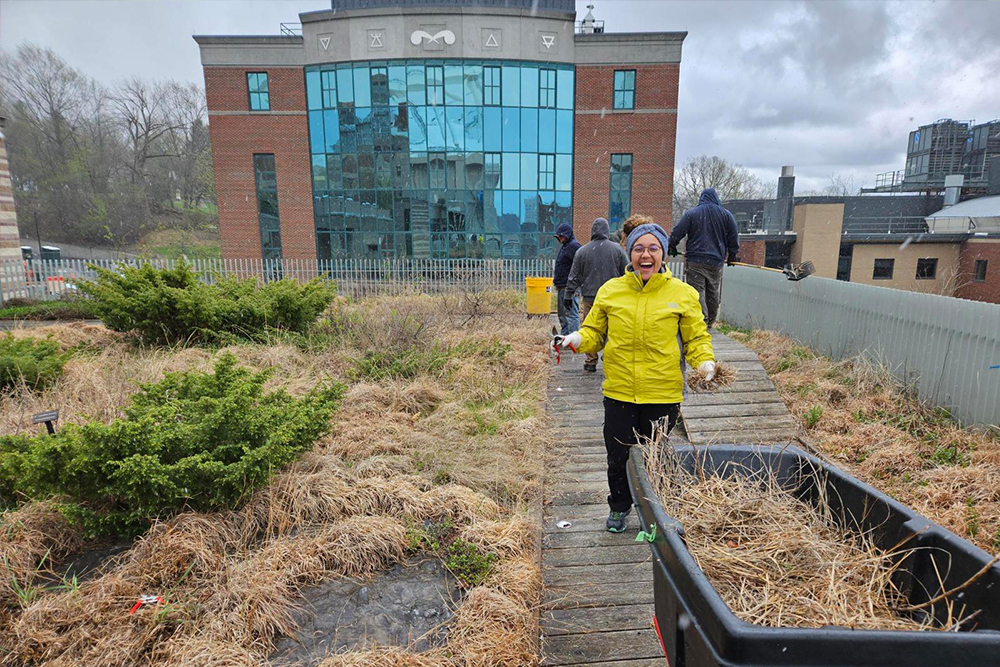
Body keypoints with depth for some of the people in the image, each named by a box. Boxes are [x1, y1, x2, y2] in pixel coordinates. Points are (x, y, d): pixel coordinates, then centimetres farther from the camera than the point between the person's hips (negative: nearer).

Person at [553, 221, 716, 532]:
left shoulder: (682, 294, -1)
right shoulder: (610, 290, 3)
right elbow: (595, 332, 9)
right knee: (618, 456, 11)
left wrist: (705, 361, -15)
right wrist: (575, 339, -11)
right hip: (619, 391, 1)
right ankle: (619, 507, 38)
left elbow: (697, 338, 5)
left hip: (662, 393, -1)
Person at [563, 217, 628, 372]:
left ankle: (591, 362, 11)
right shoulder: (617, 249, 0)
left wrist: (569, 294, 11)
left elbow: (574, 276, 4)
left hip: (590, 297, 0)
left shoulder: (582, 251, 0)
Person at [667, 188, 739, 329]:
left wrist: (672, 247, 15)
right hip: (716, 261, 3)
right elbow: (734, 237, 11)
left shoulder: (691, 213, 1)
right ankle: (711, 321, 24)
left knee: (697, 291, -2)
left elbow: (677, 232, -2)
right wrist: (732, 256, 22)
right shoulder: (726, 215, 8)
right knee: (714, 293, 14)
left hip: (695, 260, -3)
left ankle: (702, 320, -12)